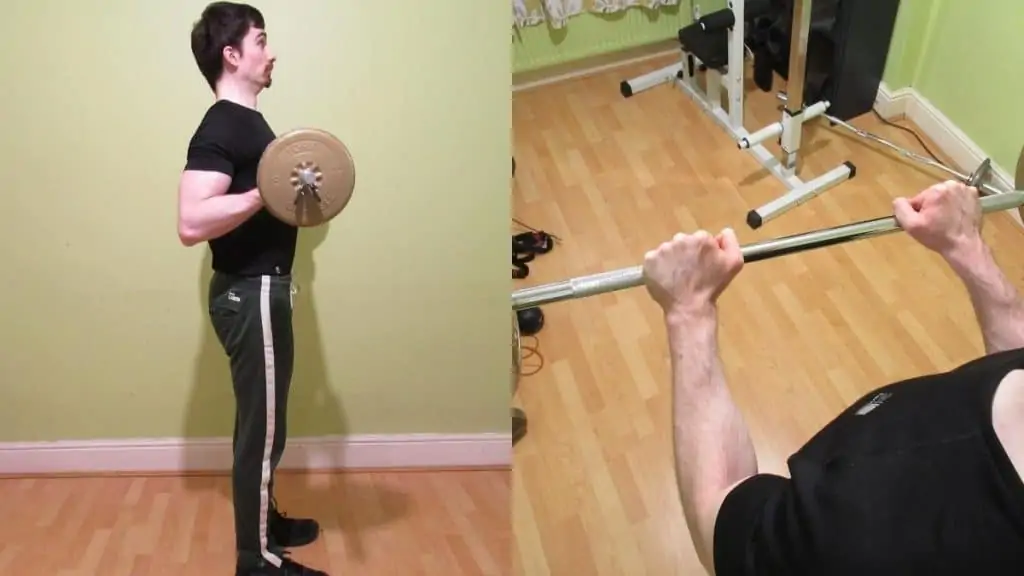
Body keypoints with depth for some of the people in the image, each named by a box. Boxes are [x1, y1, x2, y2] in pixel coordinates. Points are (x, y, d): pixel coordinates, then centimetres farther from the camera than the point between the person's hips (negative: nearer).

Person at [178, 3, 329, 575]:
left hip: (263, 288, 10)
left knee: (262, 422, 20)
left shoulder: (248, 120, 14)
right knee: (262, 428, -1)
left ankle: (267, 520, 36)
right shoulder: (221, 128, -18)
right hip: (249, 294, -10)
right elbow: (192, 223, -29)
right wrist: (268, 192, -31)